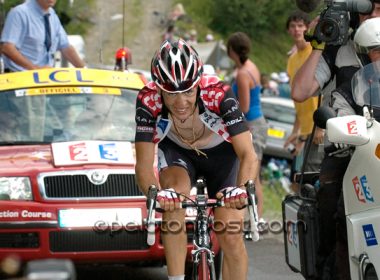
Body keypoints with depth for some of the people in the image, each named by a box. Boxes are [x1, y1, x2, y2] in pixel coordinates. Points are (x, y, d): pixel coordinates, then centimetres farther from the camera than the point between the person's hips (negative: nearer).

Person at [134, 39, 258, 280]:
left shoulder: (218, 94, -37)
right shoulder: (149, 100, -34)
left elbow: (248, 154, -41)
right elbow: (144, 165, -35)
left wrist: (242, 188, -61)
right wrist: (155, 192, -57)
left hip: (221, 153, 0)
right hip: (177, 152, 0)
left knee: (231, 237, -11)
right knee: (173, 199, -32)